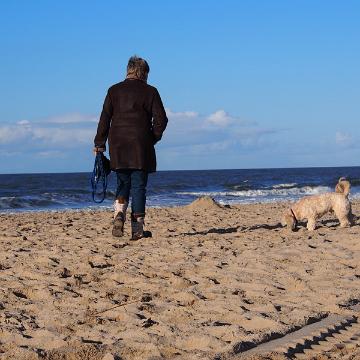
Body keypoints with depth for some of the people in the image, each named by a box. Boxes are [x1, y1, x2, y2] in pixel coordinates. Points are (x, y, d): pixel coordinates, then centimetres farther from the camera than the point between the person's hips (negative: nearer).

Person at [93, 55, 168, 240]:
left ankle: (119, 214, -12)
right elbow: (161, 119, -2)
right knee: (138, 186, 2)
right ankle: (137, 229, 0)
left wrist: (99, 144, 7)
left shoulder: (114, 90, 7)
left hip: (118, 146, 2)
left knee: (123, 183, 14)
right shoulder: (150, 92, 2)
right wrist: (152, 139, 10)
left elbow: (105, 119, 4)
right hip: (141, 146, -2)